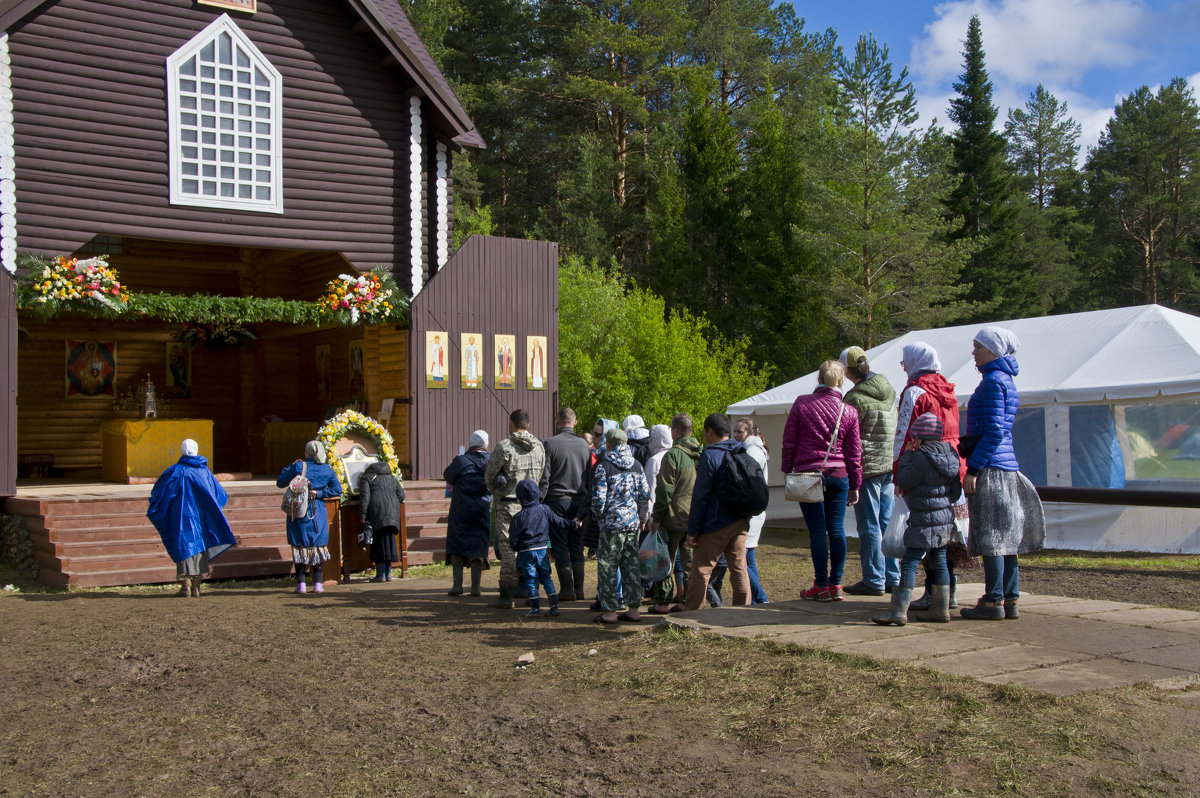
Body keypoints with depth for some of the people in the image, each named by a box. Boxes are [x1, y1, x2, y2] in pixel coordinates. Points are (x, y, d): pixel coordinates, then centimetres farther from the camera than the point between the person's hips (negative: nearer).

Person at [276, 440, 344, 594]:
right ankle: (318, 584, 7)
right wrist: (319, 493, -5)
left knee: (300, 547, 4)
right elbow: (337, 490, -4)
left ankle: (301, 584, 3)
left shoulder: (298, 467, -8)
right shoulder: (327, 470, 1)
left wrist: (289, 467, 11)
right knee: (318, 547, 9)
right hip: (318, 514, 2)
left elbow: (280, 482, 0)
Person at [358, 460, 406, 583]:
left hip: (377, 509, -4)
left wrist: (363, 516, -7)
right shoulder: (392, 478, 25)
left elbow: (364, 497, -2)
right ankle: (388, 573, 12)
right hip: (393, 511, 4)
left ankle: (381, 575, -4)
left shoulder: (366, 478, 12)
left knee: (378, 541, -1)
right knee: (390, 539, 10)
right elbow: (401, 495, 16)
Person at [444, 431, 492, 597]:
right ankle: (475, 587, 5)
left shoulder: (461, 461, -10)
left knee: (456, 545, 7)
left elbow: (447, 475, 4)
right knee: (478, 547, 7)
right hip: (483, 510, 2)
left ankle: (457, 585, 2)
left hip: (461, 510, -2)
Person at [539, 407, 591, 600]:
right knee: (577, 548, 10)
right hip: (579, 501, 4)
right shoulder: (584, 445, 6)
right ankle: (579, 589, 11)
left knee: (560, 548, 2)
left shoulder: (550, 444, -8)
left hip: (557, 500, -4)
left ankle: (567, 589, 1)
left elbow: (544, 478, -9)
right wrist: (586, 503, 14)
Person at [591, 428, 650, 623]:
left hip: (612, 522, -5)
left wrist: (598, 516, 6)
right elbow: (645, 493, 9)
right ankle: (633, 609, 12)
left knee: (607, 565, 1)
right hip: (633, 522, 6)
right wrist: (641, 517, 19)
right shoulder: (636, 465, 9)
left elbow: (598, 497, -11)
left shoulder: (603, 466, -8)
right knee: (631, 565, 10)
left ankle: (609, 611, 1)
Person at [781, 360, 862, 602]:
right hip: (838, 475, 2)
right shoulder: (849, 412, 2)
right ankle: (836, 584, 9)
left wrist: (787, 471, 10)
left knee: (817, 531, 0)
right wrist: (855, 486, 14)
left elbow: (789, 442, 0)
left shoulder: (801, 403, -3)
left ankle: (822, 586, 3)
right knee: (836, 529, 7)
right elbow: (854, 453, 7)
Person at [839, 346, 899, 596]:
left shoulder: (856, 397, -16)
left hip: (867, 465, -8)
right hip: (889, 463, 8)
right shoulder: (889, 390, 9)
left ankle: (873, 580, 2)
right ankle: (892, 577, 18)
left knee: (869, 526, -1)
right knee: (887, 522, 13)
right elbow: (897, 428, 14)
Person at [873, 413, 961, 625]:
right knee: (939, 562, 15)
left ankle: (899, 610, -9)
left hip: (925, 522, -9)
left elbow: (903, 481, -12)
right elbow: (956, 491, 14)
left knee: (909, 562, -7)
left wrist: (907, 454, -5)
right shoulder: (950, 455, 8)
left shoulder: (922, 457, -19)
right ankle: (941, 609, 20)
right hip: (945, 519, 9)